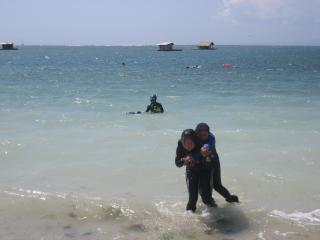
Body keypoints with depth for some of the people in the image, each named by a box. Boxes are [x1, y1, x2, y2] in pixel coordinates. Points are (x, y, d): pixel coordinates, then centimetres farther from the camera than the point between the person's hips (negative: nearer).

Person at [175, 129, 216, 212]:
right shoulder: (180, 146, -24)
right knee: (193, 197, -8)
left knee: (206, 196, -5)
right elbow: (177, 163, -18)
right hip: (191, 170, 2)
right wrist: (184, 160, -37)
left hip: (204, 170, -1)